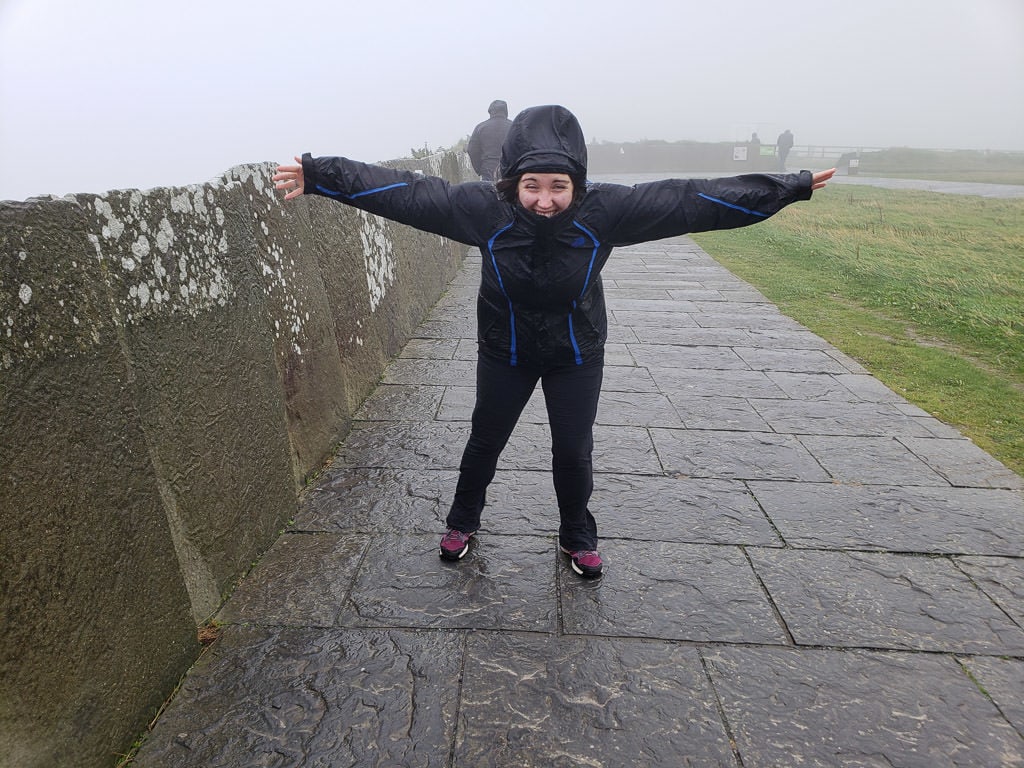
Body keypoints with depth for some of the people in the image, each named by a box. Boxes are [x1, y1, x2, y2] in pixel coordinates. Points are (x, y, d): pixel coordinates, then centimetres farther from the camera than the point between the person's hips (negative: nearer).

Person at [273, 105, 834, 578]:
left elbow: (688, 201, -21)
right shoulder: (485, 209, -25)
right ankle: (462, 522, 45)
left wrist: (788, 189, -17)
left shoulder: (604, 211, -24)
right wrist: (318, 175, -23)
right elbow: (405, 193, -22)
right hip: (504, 353, 0)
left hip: (577, 355, 0)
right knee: (485, 441, 17)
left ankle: (577, 537, 39)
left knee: (574, 452, 10)